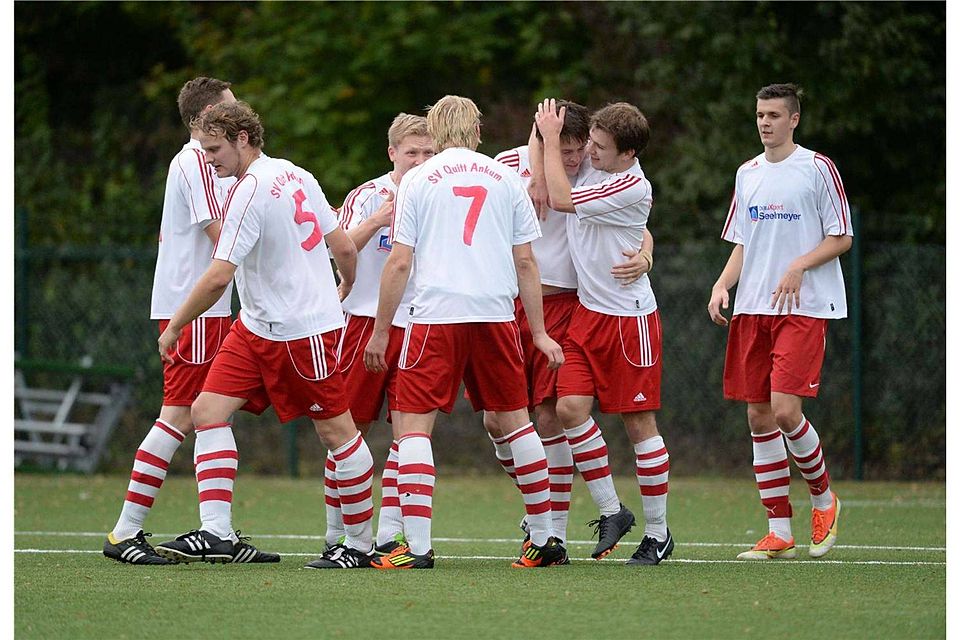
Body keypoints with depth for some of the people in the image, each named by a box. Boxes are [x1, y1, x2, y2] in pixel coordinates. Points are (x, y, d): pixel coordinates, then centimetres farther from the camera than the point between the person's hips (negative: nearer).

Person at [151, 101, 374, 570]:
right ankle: (215, 532, -5)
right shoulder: (296, 176, 6)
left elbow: (218, 277, -24)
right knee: (207, 409, 0)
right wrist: (344, 292, 29)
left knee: (336, 431, 2)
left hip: (301, 331, -10)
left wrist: (173, 327, -14)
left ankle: (361, 544, 11)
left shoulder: (250, 192, -20)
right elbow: (344, 248, 10)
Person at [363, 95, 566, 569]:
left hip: (435, 316, -3)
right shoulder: (506, 179, 11)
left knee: (413, 424, 0)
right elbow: (525, 262, 10)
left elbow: (399, 263, -1)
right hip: (495, 313, 3)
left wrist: (380, 332, 6)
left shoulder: (418, 179, 3)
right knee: (514, 420, 15)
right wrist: (539, 333, 16)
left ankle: (417, 546, -11)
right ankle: (544, 541, 18)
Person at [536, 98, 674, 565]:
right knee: (570, 407, -8)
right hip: (587, 312, 7)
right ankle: (611, 511, 6)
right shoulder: (591, 168, 4)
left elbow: (560, 199, -21)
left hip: (629, 317, -7)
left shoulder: (632, 187, -18)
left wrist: (551, 138, -13)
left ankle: (658, 534, 10)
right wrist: (545, 134, 1)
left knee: (639, 423, 0)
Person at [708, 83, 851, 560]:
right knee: (759, 416, 1)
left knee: (785, 410, -17)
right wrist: (723, 284, 3)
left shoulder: (818, 168, -3)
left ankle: (824, 498, 9)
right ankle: (778, 533, 6)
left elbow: (842, 238, -3)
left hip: (804, 307, -6)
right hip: (752, 307, 6)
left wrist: (799, 266, -17)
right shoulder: (747, 173, 14)